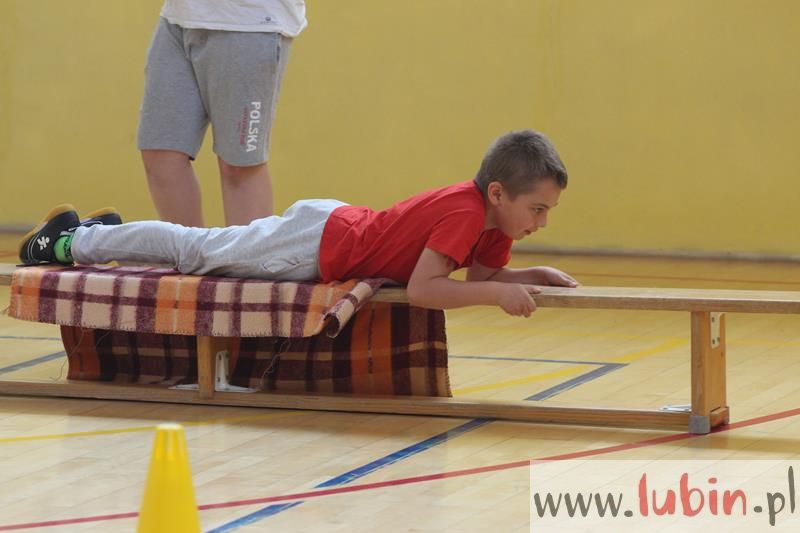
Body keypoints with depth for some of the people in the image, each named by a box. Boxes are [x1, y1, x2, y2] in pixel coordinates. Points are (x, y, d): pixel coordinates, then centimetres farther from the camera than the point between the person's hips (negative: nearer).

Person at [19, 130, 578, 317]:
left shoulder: (489, 213, -3)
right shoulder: (465, 212, -31)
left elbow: (483, 273, 11)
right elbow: (421, 289, -36)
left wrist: (537, 275, -5)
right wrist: (497, 292, -36)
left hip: (337, 226, 7)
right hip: (319, 242, -7)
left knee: (201, 249, 22)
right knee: (197, 251, 7)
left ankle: (96, 235, 35)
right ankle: (70, 241, 20)